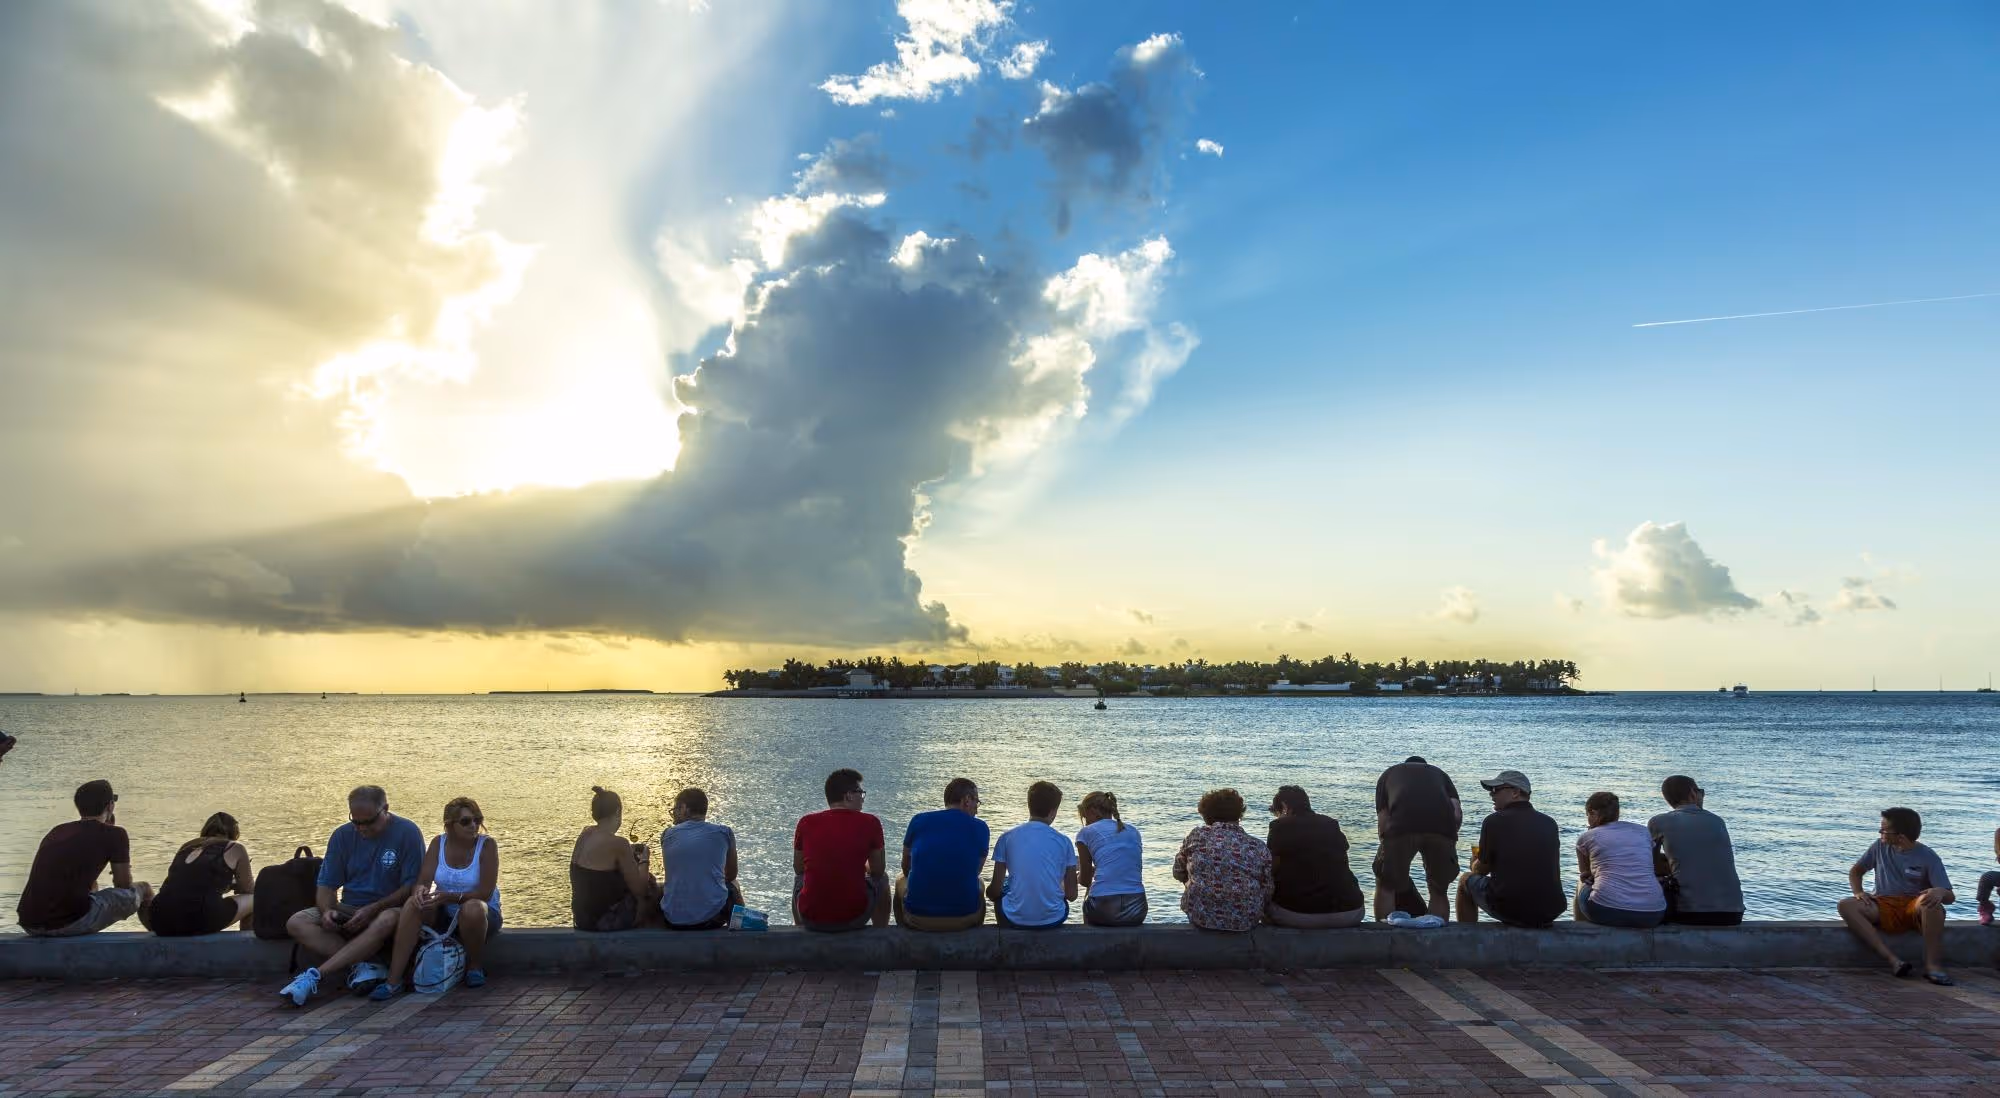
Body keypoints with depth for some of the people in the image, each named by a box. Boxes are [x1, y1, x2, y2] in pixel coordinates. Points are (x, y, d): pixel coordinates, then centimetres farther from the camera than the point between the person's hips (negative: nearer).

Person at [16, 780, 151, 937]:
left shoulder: (57, 831, 19)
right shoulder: (114, 834, 0)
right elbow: (124, 885, 11)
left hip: (28, 923, 7)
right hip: (71, 922, -7)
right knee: (142, 890, 12)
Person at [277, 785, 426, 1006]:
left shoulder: (408, 833, -8)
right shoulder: (343, 835, 5)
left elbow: (412, 886, -10)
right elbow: (327, 885, 6)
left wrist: (372, 909, -21)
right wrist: (327, 911, -16)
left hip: (388, 908, -5)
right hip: (348, 911, 5)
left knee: (387, 921, -40)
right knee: (296, 923, -20)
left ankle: (315, 975, -36)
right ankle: (363, 967, -30)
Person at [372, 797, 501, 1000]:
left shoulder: (487, 845, -14)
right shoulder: (439, 843, -1)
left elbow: (485, 892, -19)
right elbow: (423, 881, -7)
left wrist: (451, 897, -33)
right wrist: (421, 891, -32)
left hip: (482, 914, -4)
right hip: (444, 915, 4)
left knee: (473, 908, -37)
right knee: (413, 903, -23)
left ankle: (475, 967, -10)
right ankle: (393, 981, -23)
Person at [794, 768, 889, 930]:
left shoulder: (806, 822, -2)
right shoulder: (870, 823, -7)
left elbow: (798, 869, 12)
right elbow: (878, 870, 5)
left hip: (811, 919, 2)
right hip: (855, 918, -2)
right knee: (882, 879, 30)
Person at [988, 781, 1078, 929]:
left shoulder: (1007, 838, -3)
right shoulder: (1063, 842, -2)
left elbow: (995, 889, -2)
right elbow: (1071, 894, 2)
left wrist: (990, 891, 22)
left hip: (1015, 919, 0)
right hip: (1053, 919, 0)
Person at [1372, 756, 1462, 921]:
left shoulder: (1388, 774, 34)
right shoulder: (1439, 773, 37)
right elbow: (1458, 814, 19)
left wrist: (1385, 850, 31)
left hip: (1402, 826, -2)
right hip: (1442, 825, 2)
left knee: (1385, 886, 16)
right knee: (1439, 890, 21)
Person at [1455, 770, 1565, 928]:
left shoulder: (1494, 821, -6)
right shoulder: (1549, 823, 8)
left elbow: (1481, 869, 2)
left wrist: (1474, 864, 27)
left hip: (1509, 910, -5)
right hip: (1550, 913, 5)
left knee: (1465, 881, 22)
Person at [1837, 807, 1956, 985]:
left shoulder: (1927, 857, -4)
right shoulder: (1880, 847, 7)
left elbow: (1950, 897, -10)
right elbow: (1855, 871, 17)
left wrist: (1940, 892, -35)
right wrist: (1858, 892, -4)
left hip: (1916, 909, -3)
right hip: (1884, 907, 3)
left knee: (1931, 900, -38)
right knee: (1846, 905, -28)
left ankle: (1933, 965, -35)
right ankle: (1892, 959, -36)